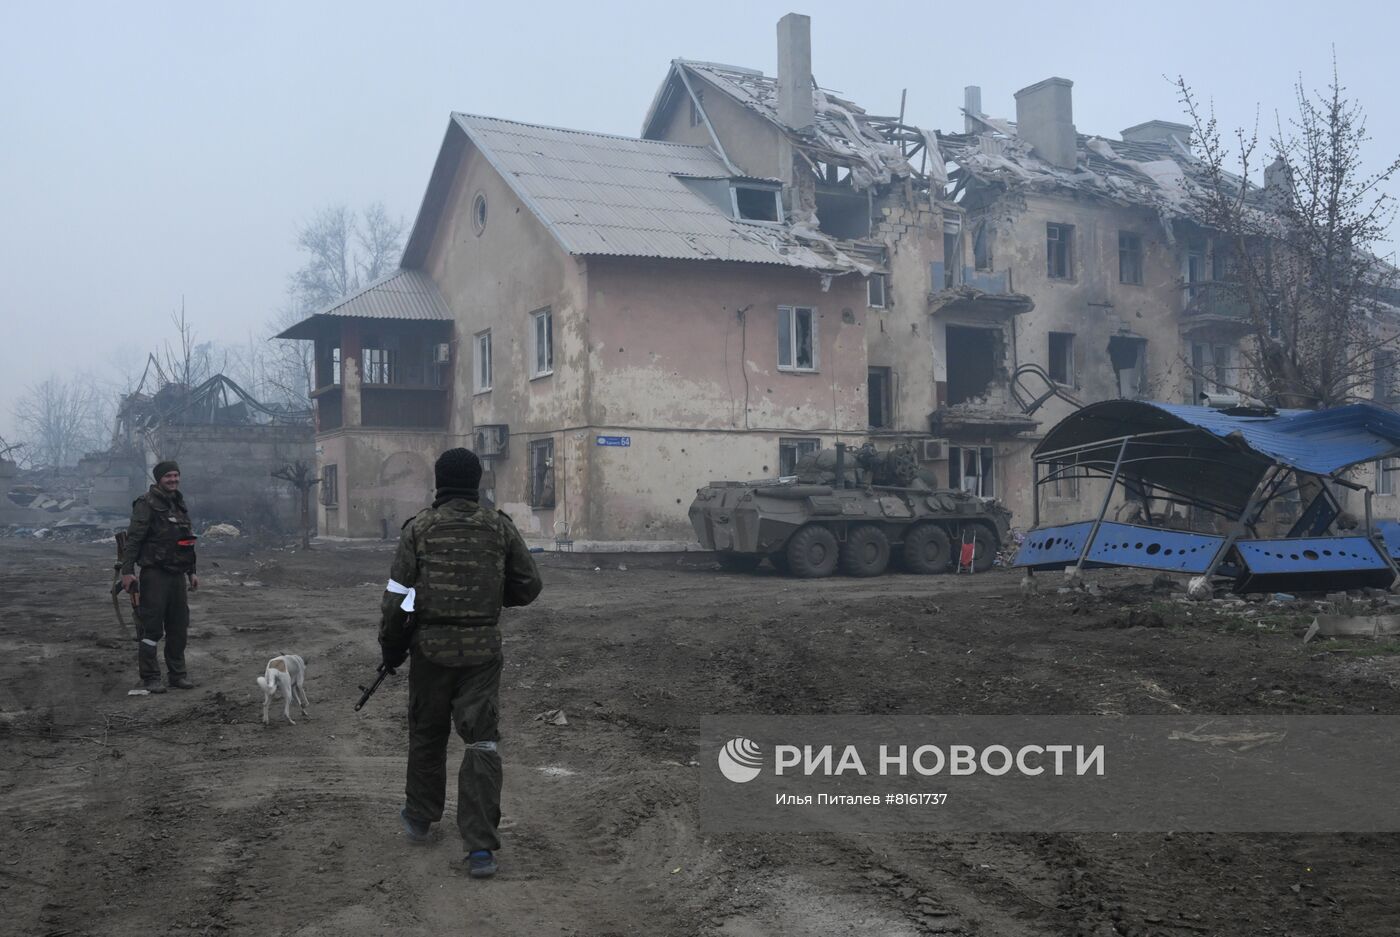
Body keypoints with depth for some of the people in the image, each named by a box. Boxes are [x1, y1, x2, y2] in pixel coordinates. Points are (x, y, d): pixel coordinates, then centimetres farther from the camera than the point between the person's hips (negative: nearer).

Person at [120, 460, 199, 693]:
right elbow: (133, 539, -13)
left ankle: (177, 674, 20)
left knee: (179, 628, 11)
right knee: (151, 627, -4)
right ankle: (150, 678, 1)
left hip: (177, 575, 8)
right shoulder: (147, 504, -8)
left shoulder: (180, 504, 16)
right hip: (154, 574, -8)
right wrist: (127, 570, -20)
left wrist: (191, 571, 22)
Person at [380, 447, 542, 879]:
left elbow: (397, 595, -4)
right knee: (482, 740, 1)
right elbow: (528, 586, 4)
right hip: (483, 648, 0)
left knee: (427, 734, 18)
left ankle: (419, 817, 35)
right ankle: (480, 846, -5)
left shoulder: (419, 527, -4)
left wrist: (390, 646, 7)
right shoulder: (500, 527, 1)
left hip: (431, 647, 0)